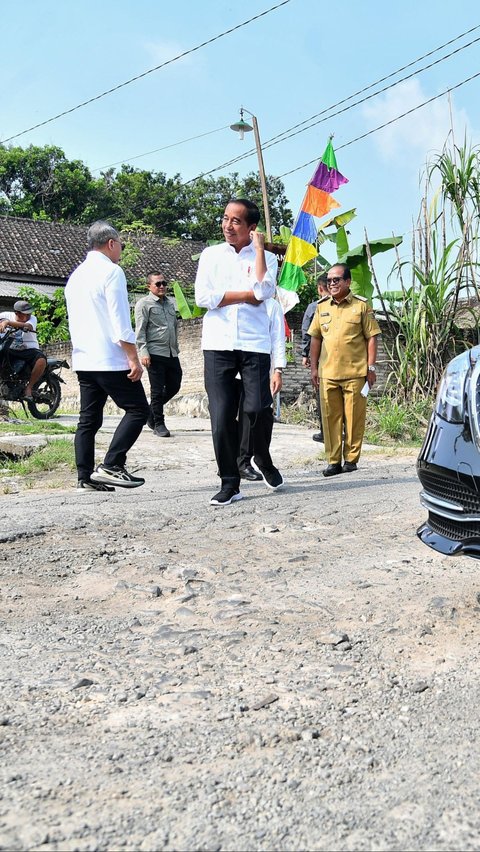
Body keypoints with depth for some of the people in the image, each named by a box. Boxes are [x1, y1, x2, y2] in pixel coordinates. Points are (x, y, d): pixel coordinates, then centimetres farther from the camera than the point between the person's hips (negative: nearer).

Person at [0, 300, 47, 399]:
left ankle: (29, 386, -15)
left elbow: (27, 326, -25)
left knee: (41, 360, -33)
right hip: (11, 350, 2)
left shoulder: (32, 318, -2)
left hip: (30, 350, -2)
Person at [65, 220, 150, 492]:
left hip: (83, 360, 8)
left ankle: (86, 478, 8)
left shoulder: (76, 275, 17)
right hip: (111, 360, -8)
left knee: (89, 419, 9)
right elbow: (120, 321, -15)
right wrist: (134, 358, -14)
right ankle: (111, 466, -10)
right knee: (138, 410, -3)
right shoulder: (111, 271, -8)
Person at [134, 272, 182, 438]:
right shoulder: (144, 304, -1)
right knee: (157, 390, -2)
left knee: (174, 386, 10)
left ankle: (151, 412, 29)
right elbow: (140, 330, -7)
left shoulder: (170, 303, 18)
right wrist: (143, 352, -16)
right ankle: (158, 424, 8)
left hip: (172, 353, 7)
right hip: (155, 353, -7)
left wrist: (176, 347, 23)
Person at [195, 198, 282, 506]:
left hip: (254, 344, -1)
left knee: (258, 409, -9)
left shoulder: (266, 257, 10)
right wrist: (247, 295, -3)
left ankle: (264, 459, 22)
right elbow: (203, 297, -2)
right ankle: (230, 483, 6)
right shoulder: (211, 255, 12)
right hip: (218, 344, 1)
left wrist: (259, 247, -4)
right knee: (222, 416, -5)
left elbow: (264, 291, -12)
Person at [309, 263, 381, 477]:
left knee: (354, 417, 2)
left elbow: (371, 337, 2)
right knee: (330, 418, 4)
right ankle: (334, 461, 11)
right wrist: (314, 368, 10)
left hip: (355, 373, -3)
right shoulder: (322, 306, 13)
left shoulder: (361, 305, 2)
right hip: (328, 373, 3)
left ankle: (351, 459, 13)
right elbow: (315, 338, 16)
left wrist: (371, 367, -3)